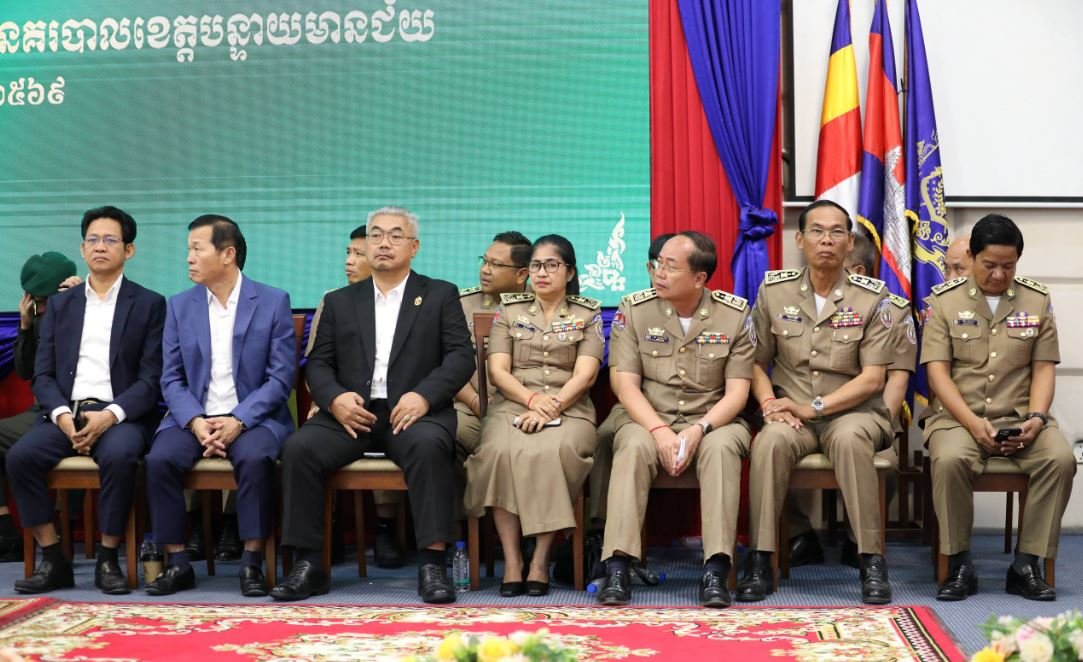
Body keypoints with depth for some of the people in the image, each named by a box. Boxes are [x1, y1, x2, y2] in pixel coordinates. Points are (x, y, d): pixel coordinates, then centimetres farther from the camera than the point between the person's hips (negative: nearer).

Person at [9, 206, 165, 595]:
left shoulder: (149, 305, 7)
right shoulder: (60, 305, 17)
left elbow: (151, 380, -1)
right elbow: (43, 375, 10)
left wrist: (109, 415, -18)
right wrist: (63, 415, -11)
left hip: (120, 415, -3)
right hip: (65, 413, 3)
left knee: (118, 456, -36)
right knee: (20, 456, -25)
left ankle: (108, 560, -20)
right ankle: (53, 561, -15)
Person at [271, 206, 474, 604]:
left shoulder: (441, 296, 13)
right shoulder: (339, 302, 20)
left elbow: (461, 357, 2)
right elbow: (318, 363, 13)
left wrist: (423, 396, -16)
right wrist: (335, 398, -10)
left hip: (412, 412, -2)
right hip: (351, 413, 3)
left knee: (429, 446, -36)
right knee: (299, 448, -25)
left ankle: (432, 564, -31)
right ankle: (308, 565, -18)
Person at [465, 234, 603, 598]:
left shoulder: (588, 314, 11)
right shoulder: (509, 309, 15)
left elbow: (585, 374, -2)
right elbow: (498, 371, 5)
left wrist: (551, 407, -17)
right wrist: (532, 399, -13)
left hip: (569, 409, -1)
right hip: (513, 404, 1)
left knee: (552, 451, -36)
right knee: (500, 452, -34)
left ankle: (541, 559, -28)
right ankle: (512, 559, -28)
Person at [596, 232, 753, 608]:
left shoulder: (735, 315, -1)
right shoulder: (634, 309, 0)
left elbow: (737, 390, -4)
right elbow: (625, 383, -5)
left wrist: (698, 430, -21)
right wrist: (660, 431, -20)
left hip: (711, 420, 0)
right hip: (647, 418, 0)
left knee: (721, 447, -34)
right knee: (634, 447, -33)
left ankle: (716, 569, -35)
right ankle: (617, 566, -36)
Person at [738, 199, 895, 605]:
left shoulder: (871, 297, -1)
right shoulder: (773, 290, 5)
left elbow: (872, 378, -6)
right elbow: (756, 362, 9)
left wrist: (813, 407, -15)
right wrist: (770, 403, -11)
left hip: (853, 411, -1)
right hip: (792, 413, 2)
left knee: (849, 438, -37)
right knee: (770, 440, -33)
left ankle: (872, 561, -28)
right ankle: (759, 562, -26)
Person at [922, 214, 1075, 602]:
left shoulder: (1037, 301, 10)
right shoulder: (945, 300, 3)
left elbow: (1043, 369, 8)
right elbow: (938, 371, -3)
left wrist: (1036, 417, -11)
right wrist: (972, 421, -16)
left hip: (1020, 418, 2)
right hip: (958, 415, -2)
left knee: (1060, 458, -28)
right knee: (950, 460, -35)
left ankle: (1026, 565, -17)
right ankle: (960, 566, -18)